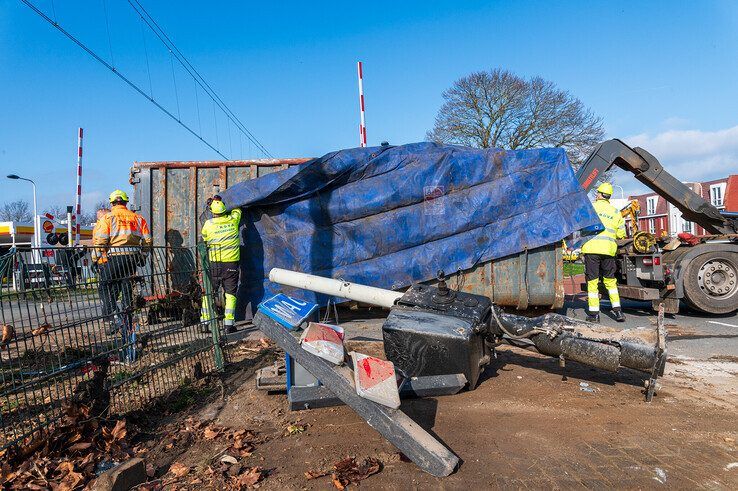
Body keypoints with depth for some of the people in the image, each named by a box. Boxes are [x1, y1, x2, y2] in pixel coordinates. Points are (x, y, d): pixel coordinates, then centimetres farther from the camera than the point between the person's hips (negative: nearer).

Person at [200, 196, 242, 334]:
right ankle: (229, 324, 2)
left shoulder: (208, 224, -4)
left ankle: (205, 322, 15)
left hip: (214, 264, 0)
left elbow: (204, 241, 10)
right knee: (230, 294, 5)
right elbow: (237, 209, 20)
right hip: (232, 264, 0)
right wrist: (221, 201, 30)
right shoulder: (233, 220, -2)